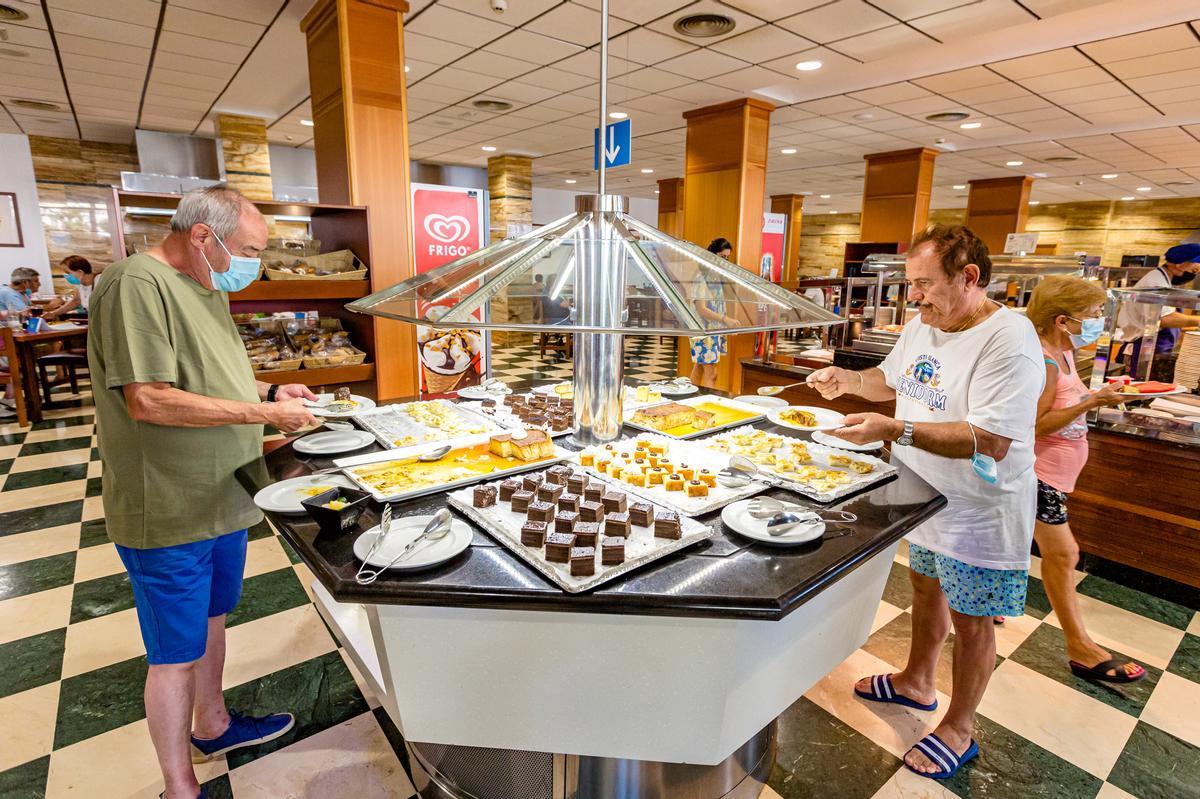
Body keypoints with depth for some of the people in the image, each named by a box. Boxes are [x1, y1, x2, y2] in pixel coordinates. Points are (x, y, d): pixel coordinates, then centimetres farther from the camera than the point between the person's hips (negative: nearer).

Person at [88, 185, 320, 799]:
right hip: (170, 513, -9)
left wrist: (270, 391, 4)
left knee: (211, 620, 24)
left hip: (221, 499, 9)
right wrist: (263, 413, -22)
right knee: (177, 653, 7)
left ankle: (211, 727, 45)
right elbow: (149, 401, -26)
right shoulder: (137, 284, -20)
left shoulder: (206, 287, 11)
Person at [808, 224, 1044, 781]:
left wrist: (897, 430, -37)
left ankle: (958, 730, 33)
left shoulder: (1008, 340, -25)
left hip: (978, 511, -7)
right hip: (925, 497, 8)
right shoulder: (922, 325, 0)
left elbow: (992, 442, -32)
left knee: (969, 620, 10)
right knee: (925, 588, 24)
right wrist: (847, 380, -3)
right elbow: (893, 379, 17)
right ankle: (916, 682, 48)